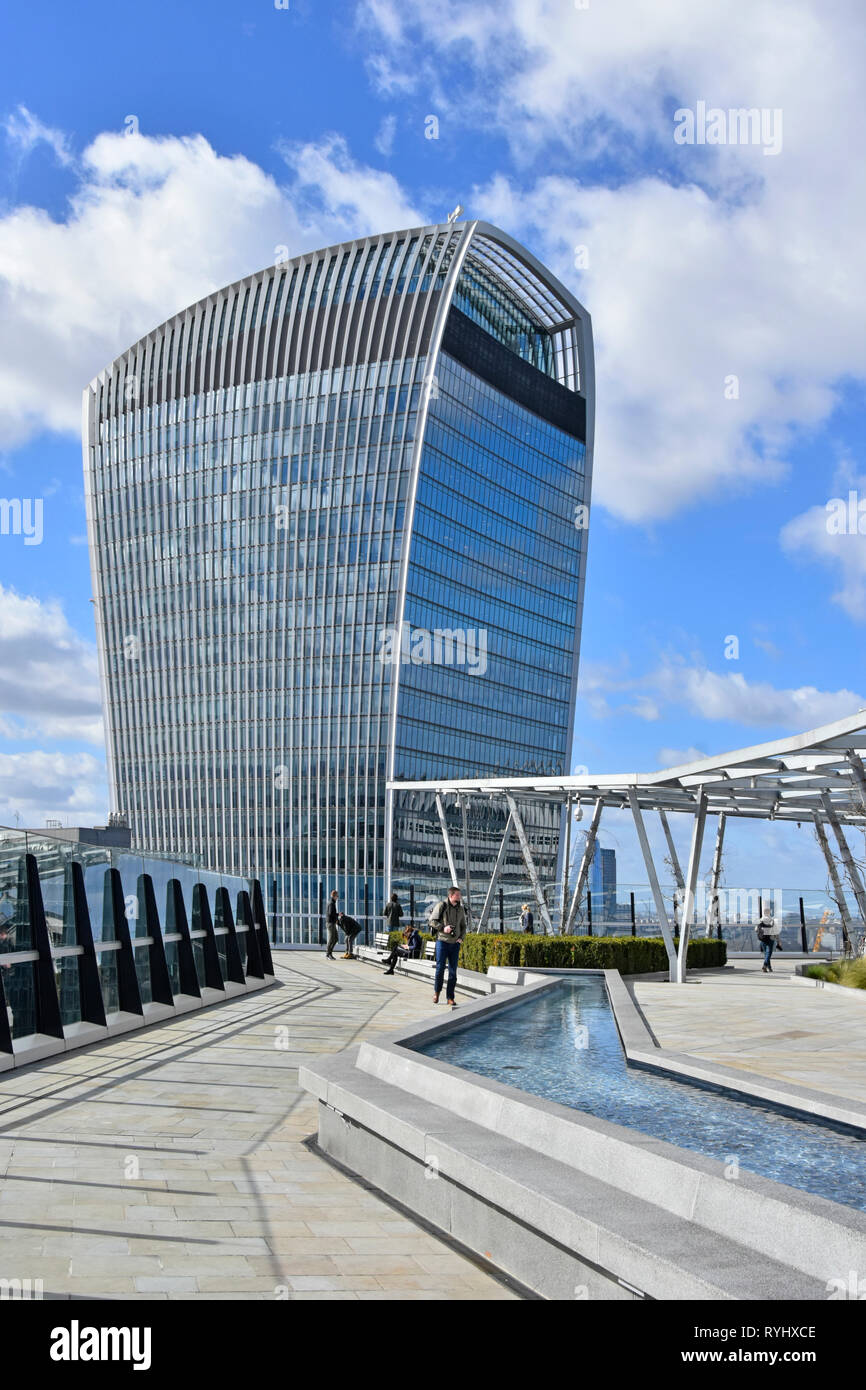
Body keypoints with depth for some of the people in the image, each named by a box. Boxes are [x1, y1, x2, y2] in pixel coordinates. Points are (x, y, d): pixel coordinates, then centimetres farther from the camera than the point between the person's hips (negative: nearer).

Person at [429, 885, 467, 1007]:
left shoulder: (460, 909, 10)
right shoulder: (441, 906, -5)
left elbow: (463, 926, 18)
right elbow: (432, 920, -5)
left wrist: (461, 937, 1)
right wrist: (443, 928, -18)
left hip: (455, 943, 4)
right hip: (442, 941, -4)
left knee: (453, 971, 3)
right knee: (440, 968, -4)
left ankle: (450, 998, 9)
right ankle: (436, 991, 19)